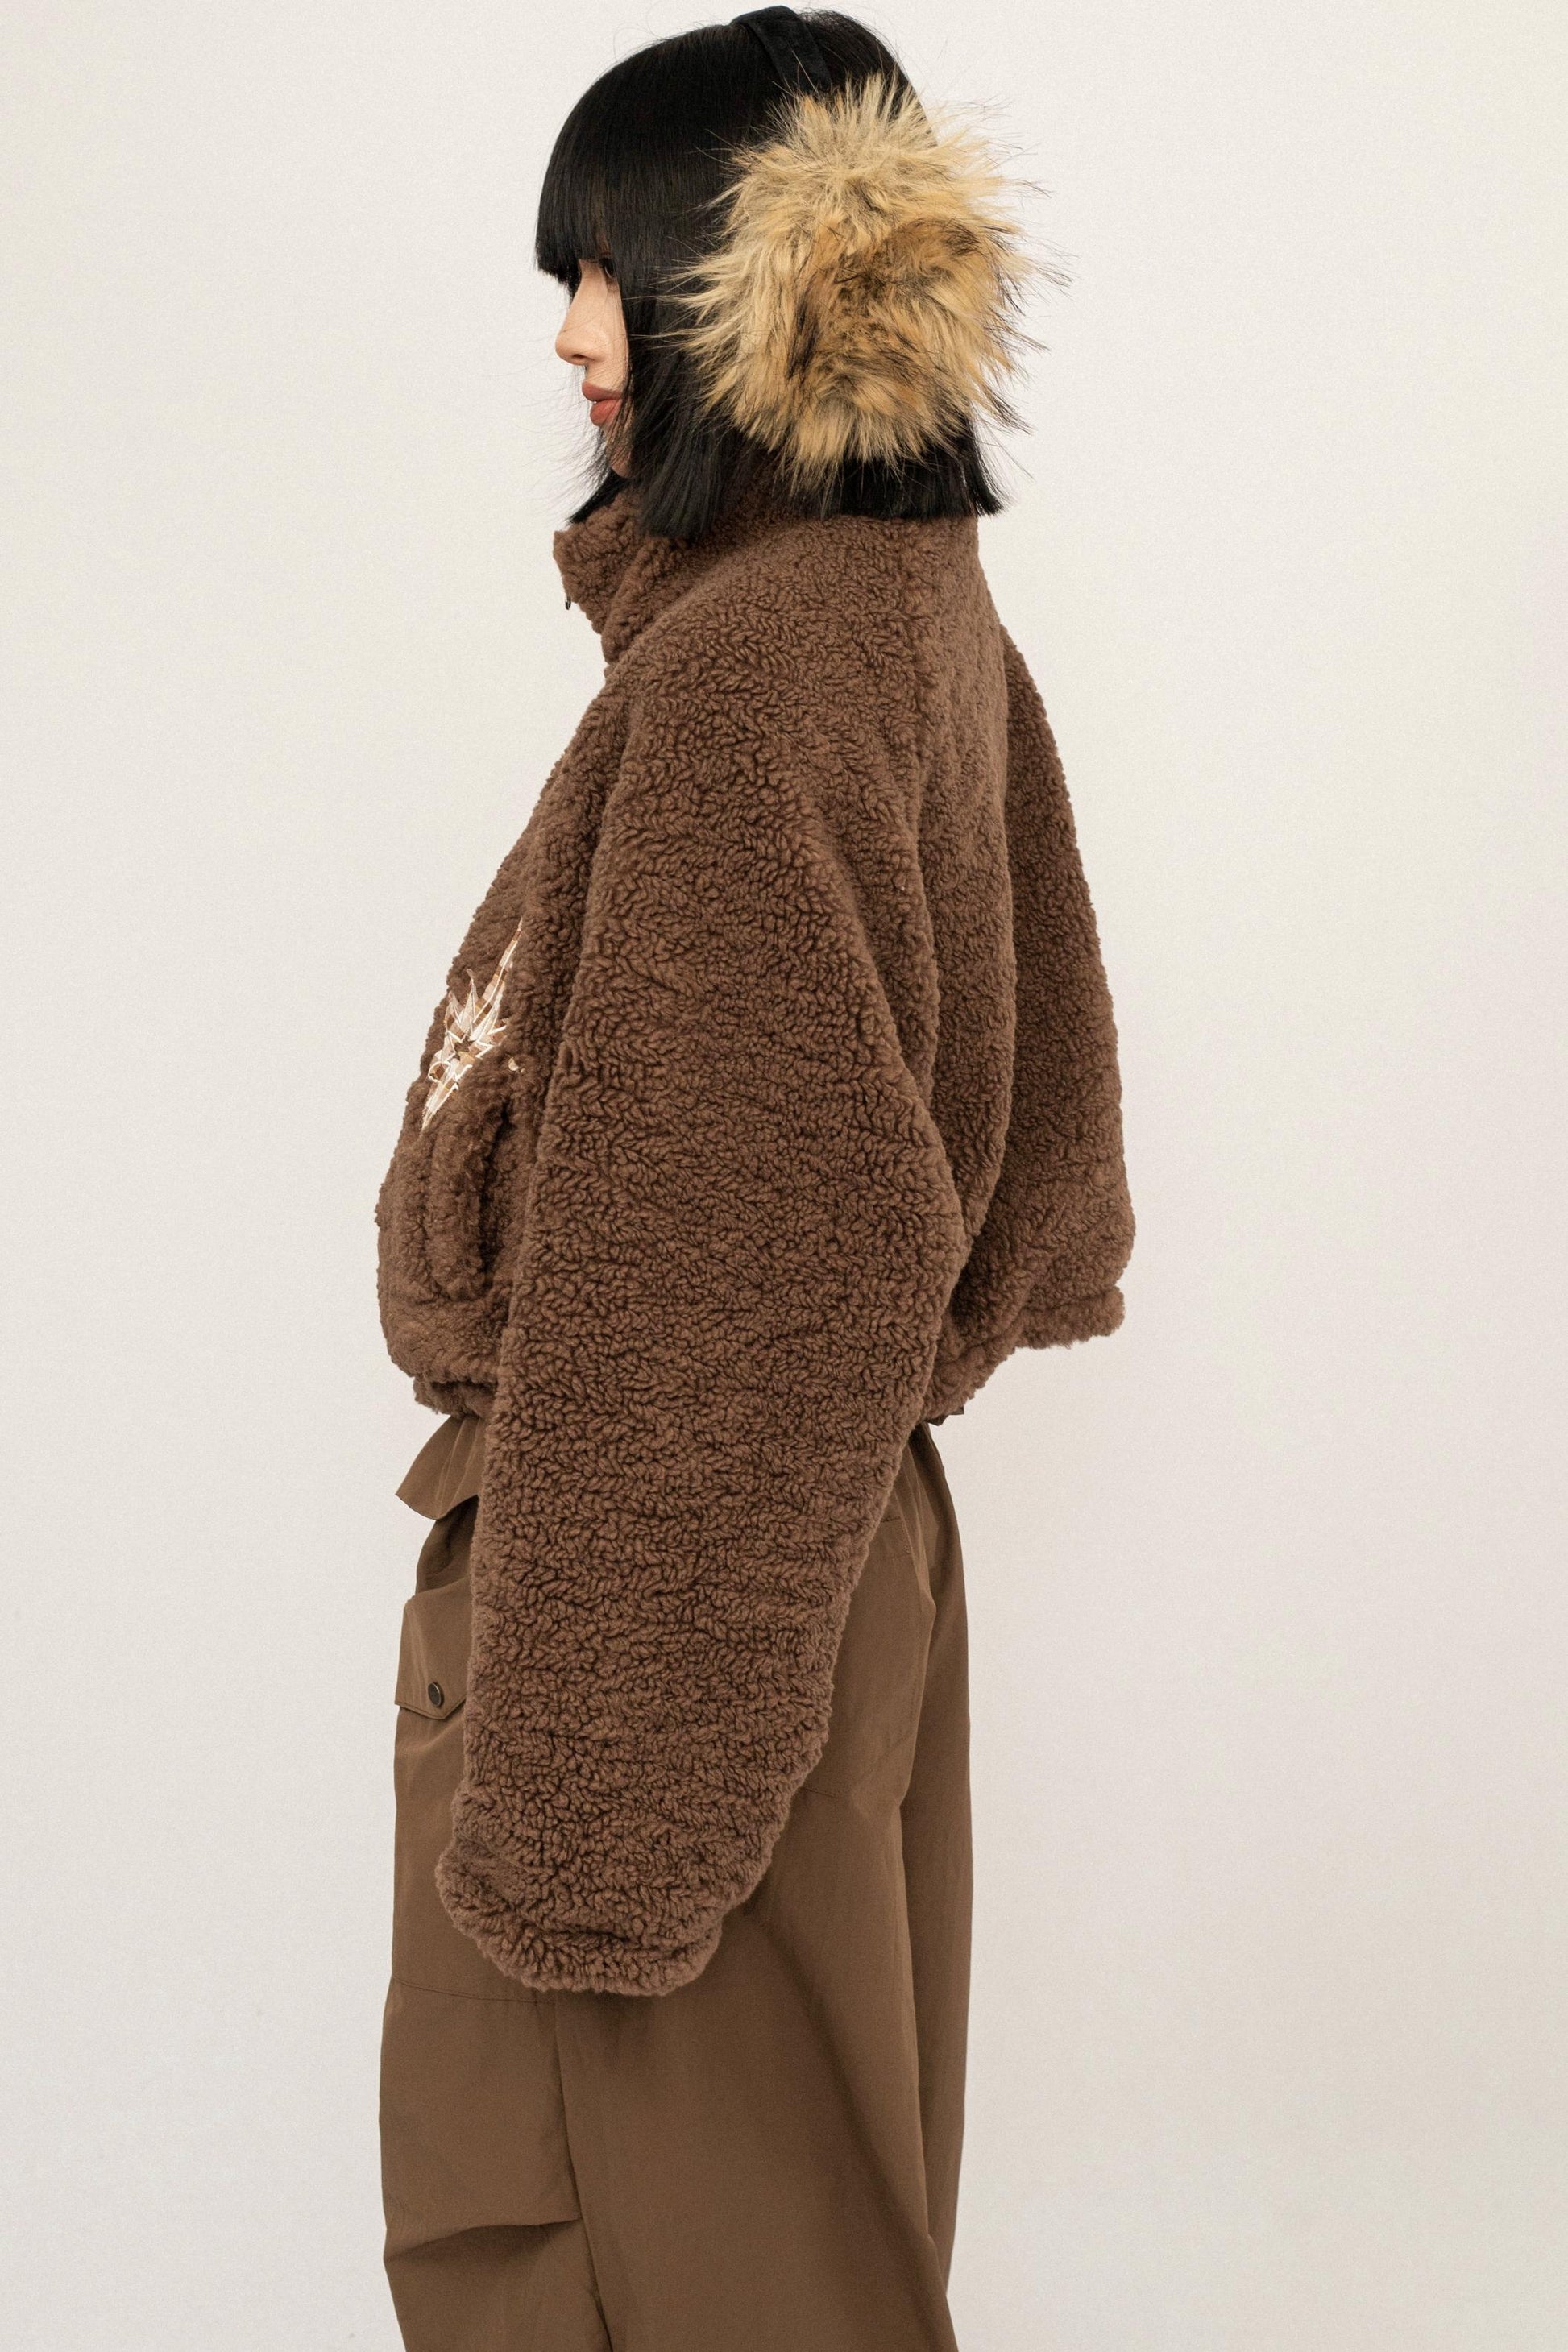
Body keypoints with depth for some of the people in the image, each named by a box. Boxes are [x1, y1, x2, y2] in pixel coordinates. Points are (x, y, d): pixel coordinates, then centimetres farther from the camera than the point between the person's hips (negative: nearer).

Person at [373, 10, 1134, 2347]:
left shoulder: (744, 667, -22)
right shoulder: (925, 602, 6)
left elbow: (699, 1275, -24)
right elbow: (1027, 1084, 15)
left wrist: (573, 1803, -20)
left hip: (659, 1544, -9)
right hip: (841, 1506, 9)